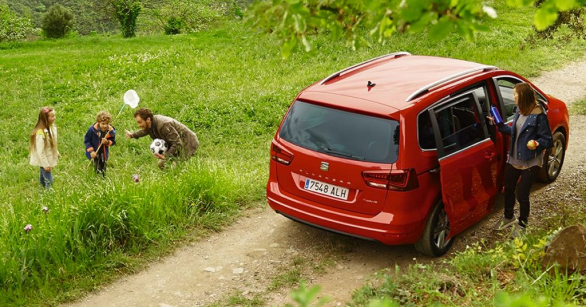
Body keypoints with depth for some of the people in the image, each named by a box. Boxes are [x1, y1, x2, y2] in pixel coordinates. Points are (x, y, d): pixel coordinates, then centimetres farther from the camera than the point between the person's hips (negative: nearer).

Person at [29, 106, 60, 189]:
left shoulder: (51, 127, -7)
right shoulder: (41, 133, -33)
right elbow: (40, 151, -26)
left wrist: (56, 152, 20)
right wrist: (45, 165, -20)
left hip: (49, 158, 8)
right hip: (44, 160, -8)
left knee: (43, 178, 25)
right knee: (49, 180, 0)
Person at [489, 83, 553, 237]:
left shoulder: (538, 116, -21)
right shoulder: (519, 111, 2)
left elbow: (548, 140, -17)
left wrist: (536, 143, -35)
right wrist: (499, 124, 6)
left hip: (530, 162, -7)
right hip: (514, 159, 7)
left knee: (522, 194, 3)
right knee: (508, 189, 19)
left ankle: (522, 224, 27)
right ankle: (508, 217, 43)